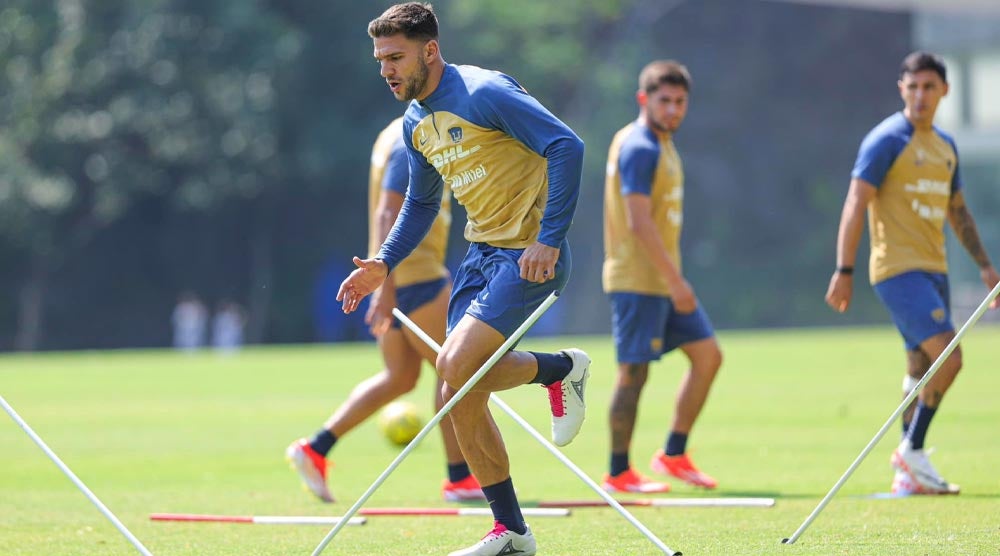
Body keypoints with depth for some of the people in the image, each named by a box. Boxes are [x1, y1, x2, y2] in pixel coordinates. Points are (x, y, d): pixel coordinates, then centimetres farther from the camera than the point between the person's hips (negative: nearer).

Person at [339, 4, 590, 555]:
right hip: (480, 253, 9)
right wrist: (384, 264, 12)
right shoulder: (416, 124, 10)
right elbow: (421, 203, 26)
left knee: (456, 366, -22)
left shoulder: (483, 93, -17)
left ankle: (563, 368, 6)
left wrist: (550, 239, -27)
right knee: (460, 393, 0)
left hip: (529, 255, -9)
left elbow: (567, 146, -22)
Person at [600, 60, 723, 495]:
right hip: (637, 280, -10)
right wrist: (675, 280, -22)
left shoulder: (661, 146, 16)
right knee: (634, 372, -5)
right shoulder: (639, 147, -15)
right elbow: (639, 222, -22)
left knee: (707, 354, 7)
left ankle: (674, 454, 12)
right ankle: (618, 473, 2)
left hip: (664, 279, 10)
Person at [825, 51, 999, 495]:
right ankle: (912, 451, -6)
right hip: (897, 269, -8)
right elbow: (856, 202, -11)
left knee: (924, 369, 7)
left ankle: (909, 474, 12)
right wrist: (844, 270, -17)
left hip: (933, 269, 8)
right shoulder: (886, 139, -8)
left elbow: (958, 210, 25)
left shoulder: (945, 146, 16)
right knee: (948, 357, -18)